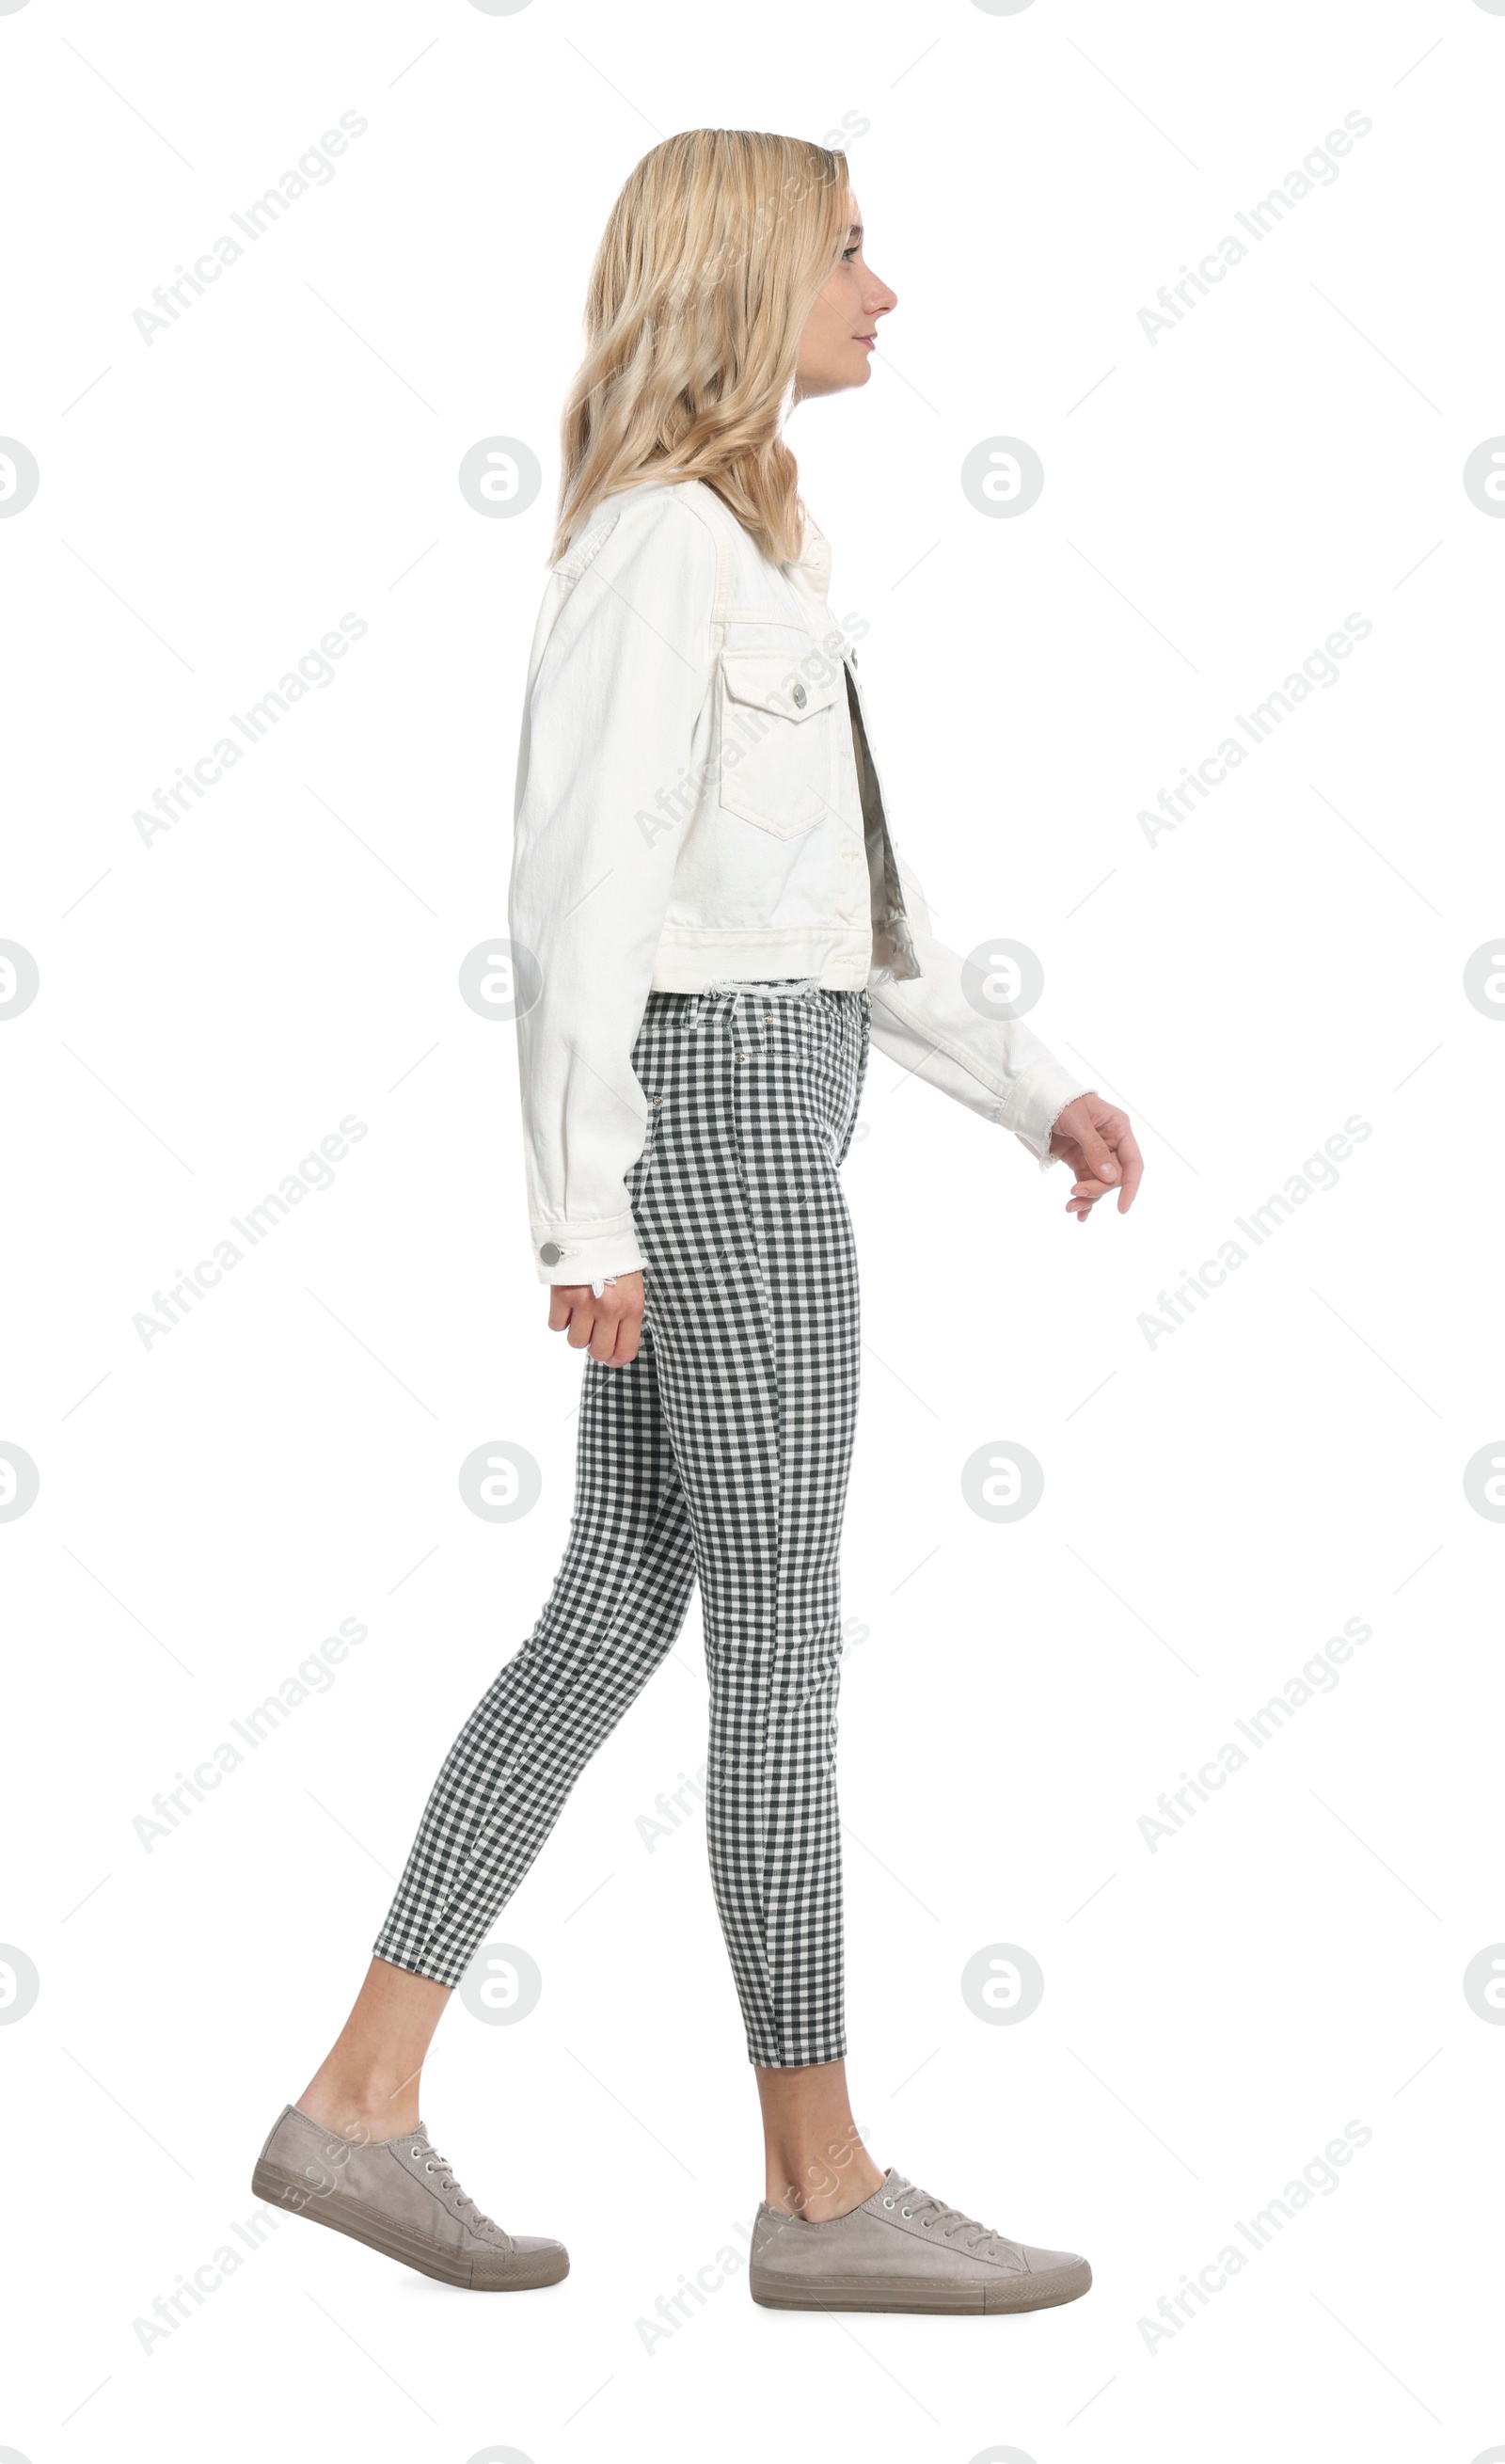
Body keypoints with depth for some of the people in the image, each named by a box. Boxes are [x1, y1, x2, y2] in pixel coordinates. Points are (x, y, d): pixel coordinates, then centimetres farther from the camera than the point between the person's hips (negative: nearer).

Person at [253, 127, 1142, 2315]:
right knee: (785, 1648, -3)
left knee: (613, 1620, 9)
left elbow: (838, 896, 21)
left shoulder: (753, 543, 19)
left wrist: (1029, 1084, 18)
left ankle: (363, 2103, 14)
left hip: (747, 1107, 10)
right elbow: (579, 894, -17)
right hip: (715, 1108, -10)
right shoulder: (662, 541, -11)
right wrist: (583, 1210, -19)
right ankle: (825, 2192, 8)